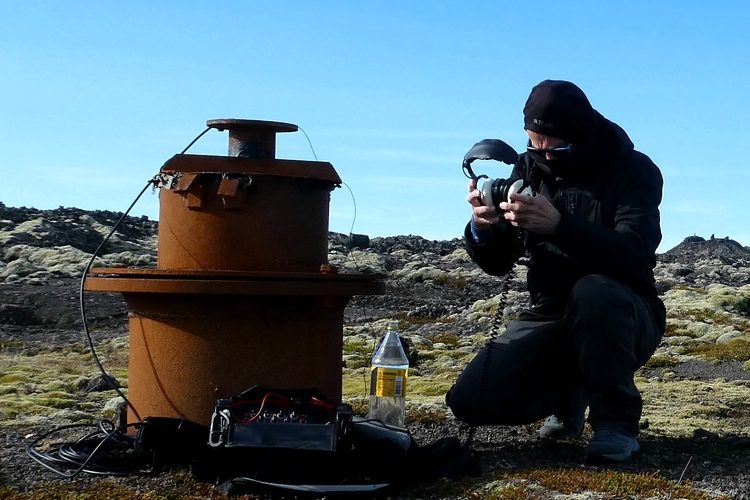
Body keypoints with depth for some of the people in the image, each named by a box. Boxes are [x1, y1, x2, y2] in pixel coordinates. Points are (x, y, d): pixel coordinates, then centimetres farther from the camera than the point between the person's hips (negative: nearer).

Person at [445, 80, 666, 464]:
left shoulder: (633, 171, -11)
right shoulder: (529, 169, 1)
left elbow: (636, 256, -29)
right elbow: (497, 263, 2)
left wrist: (559, 225, -44)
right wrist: (482, 227, -22)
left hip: (622, 318, -4)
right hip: (550, 315, 4)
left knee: (593, 291, -39)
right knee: (470, 401, -14)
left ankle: (616, 418, -18)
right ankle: (568, 394, 15)